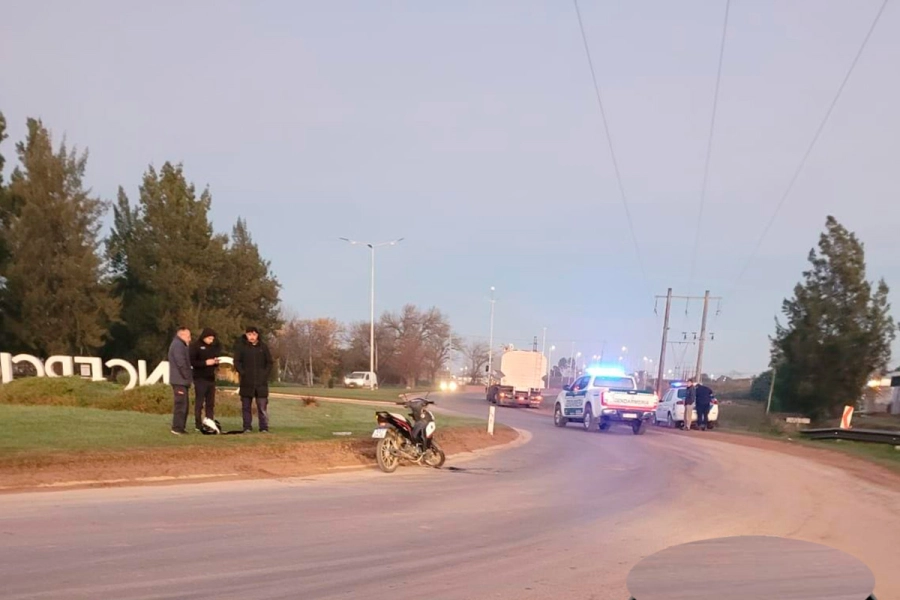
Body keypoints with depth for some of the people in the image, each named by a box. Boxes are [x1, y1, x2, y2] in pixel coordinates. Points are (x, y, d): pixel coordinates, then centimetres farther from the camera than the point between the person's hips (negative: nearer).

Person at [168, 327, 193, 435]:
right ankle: (177, 427, -12)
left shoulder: (180, 345, 22)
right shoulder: (178, 345, -14)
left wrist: (189, 377, 16)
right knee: (181, 403, -11)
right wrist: (187, 376, -14)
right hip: (180, 380, -11)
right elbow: (181, 363, -21)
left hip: (181, 380, 11)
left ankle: (180, 427, 16)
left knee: (184, 403, 13)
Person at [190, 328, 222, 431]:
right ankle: (198, 425, -2)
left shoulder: (213, 347, 14)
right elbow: (192, 362, -13)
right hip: (200, 378, -7)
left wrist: (216, 362, 1)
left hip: (211, 378, 7)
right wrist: (205, 363, -20)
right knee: (199, 402, -4)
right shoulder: (196, 346, -6)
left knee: (211, 403, 8)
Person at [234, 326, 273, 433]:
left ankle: (264, 428, 2)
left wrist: (265, 374, -3)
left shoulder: (263, 346, 5)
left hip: (261, 382, 0)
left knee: (262, 406, -1)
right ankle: (247, 427, 11)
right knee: (246, 406, 5)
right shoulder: (241, 346, 2)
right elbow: (237, 362, 3)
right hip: (246, 382, 0)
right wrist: (242, 373, -10)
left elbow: (269, 362, 9)